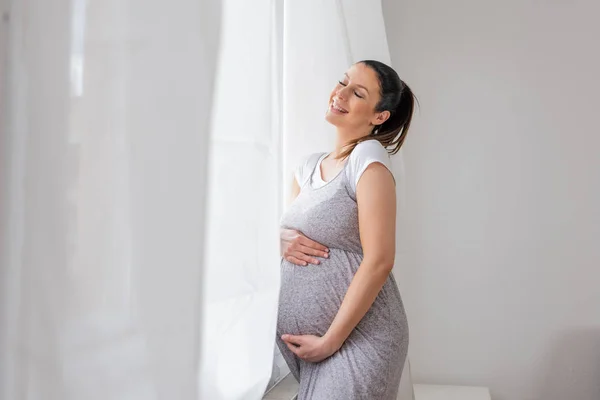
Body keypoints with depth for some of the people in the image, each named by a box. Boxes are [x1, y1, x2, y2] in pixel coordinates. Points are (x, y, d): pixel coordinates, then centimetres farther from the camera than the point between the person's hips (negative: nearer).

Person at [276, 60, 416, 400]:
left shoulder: (369, 156, -13)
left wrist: (330, 341, -17)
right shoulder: (310, 166, 8)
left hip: (357, 337, -7)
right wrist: (282, 240, -8)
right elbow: (288, 228, 16)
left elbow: (379, 260, -19)